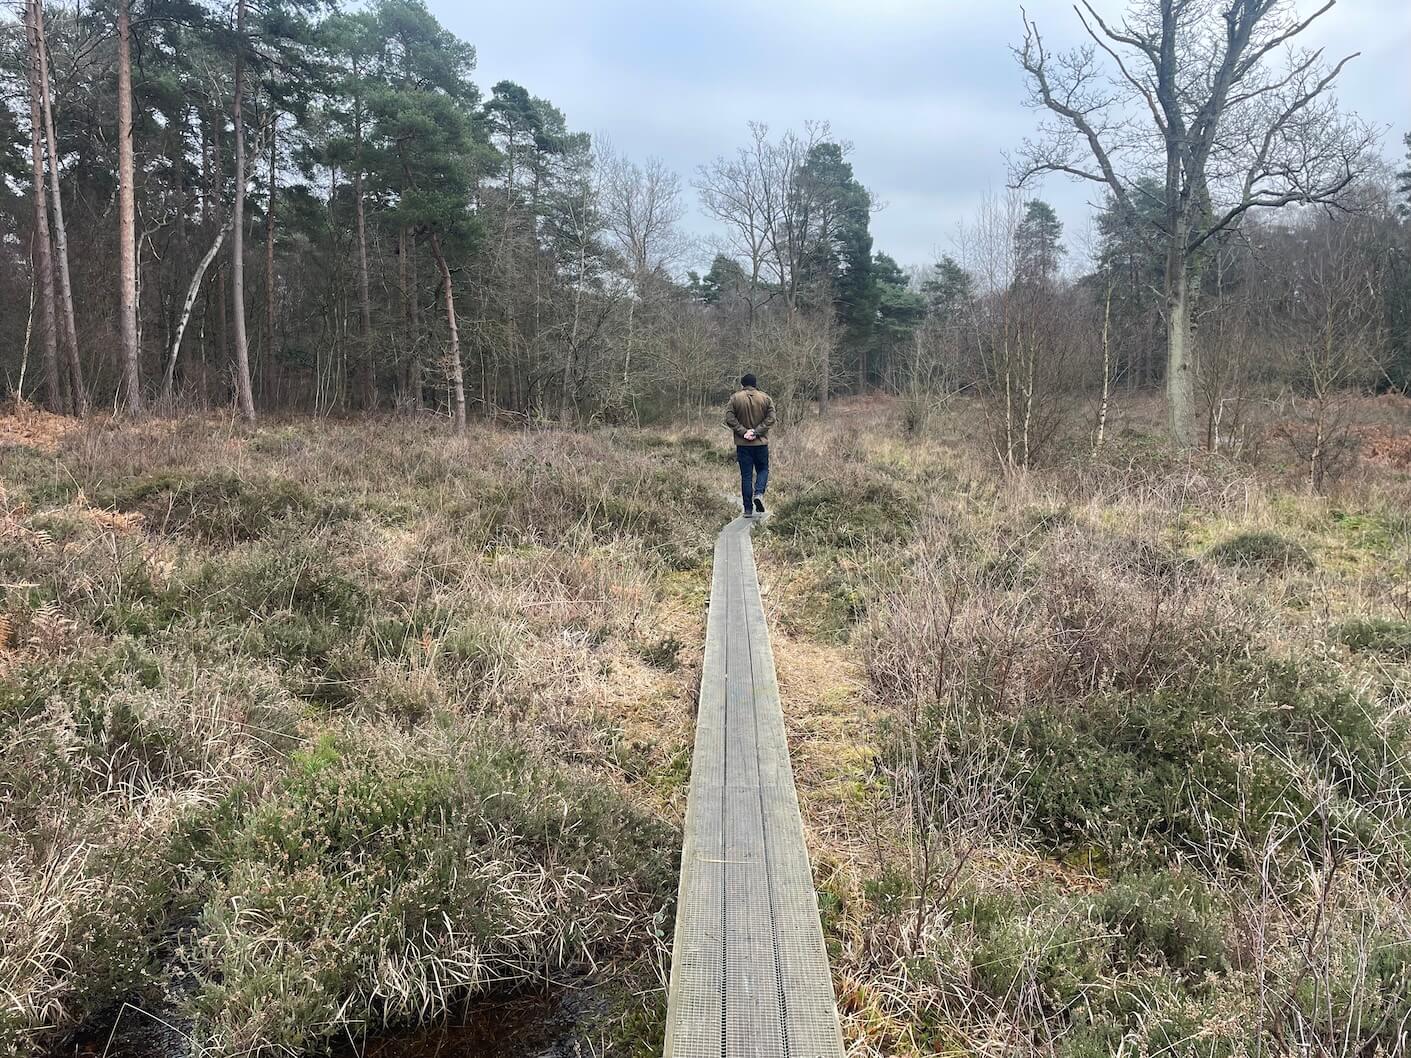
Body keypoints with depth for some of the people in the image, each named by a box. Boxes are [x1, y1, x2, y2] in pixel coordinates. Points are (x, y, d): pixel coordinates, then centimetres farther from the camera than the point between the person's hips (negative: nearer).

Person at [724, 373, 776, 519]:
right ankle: (759, 493, -9)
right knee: (763, 469, 17)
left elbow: (729, 418, -10)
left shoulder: (735, 398, -2)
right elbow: (770, 418, -5)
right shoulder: (765, 398, 1)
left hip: (742, 443, 0)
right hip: (761, 443, 0)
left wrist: (743, 432, -10)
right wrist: (756, 432, -9)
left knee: (746, 475, 4)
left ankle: (748, 508, 4)